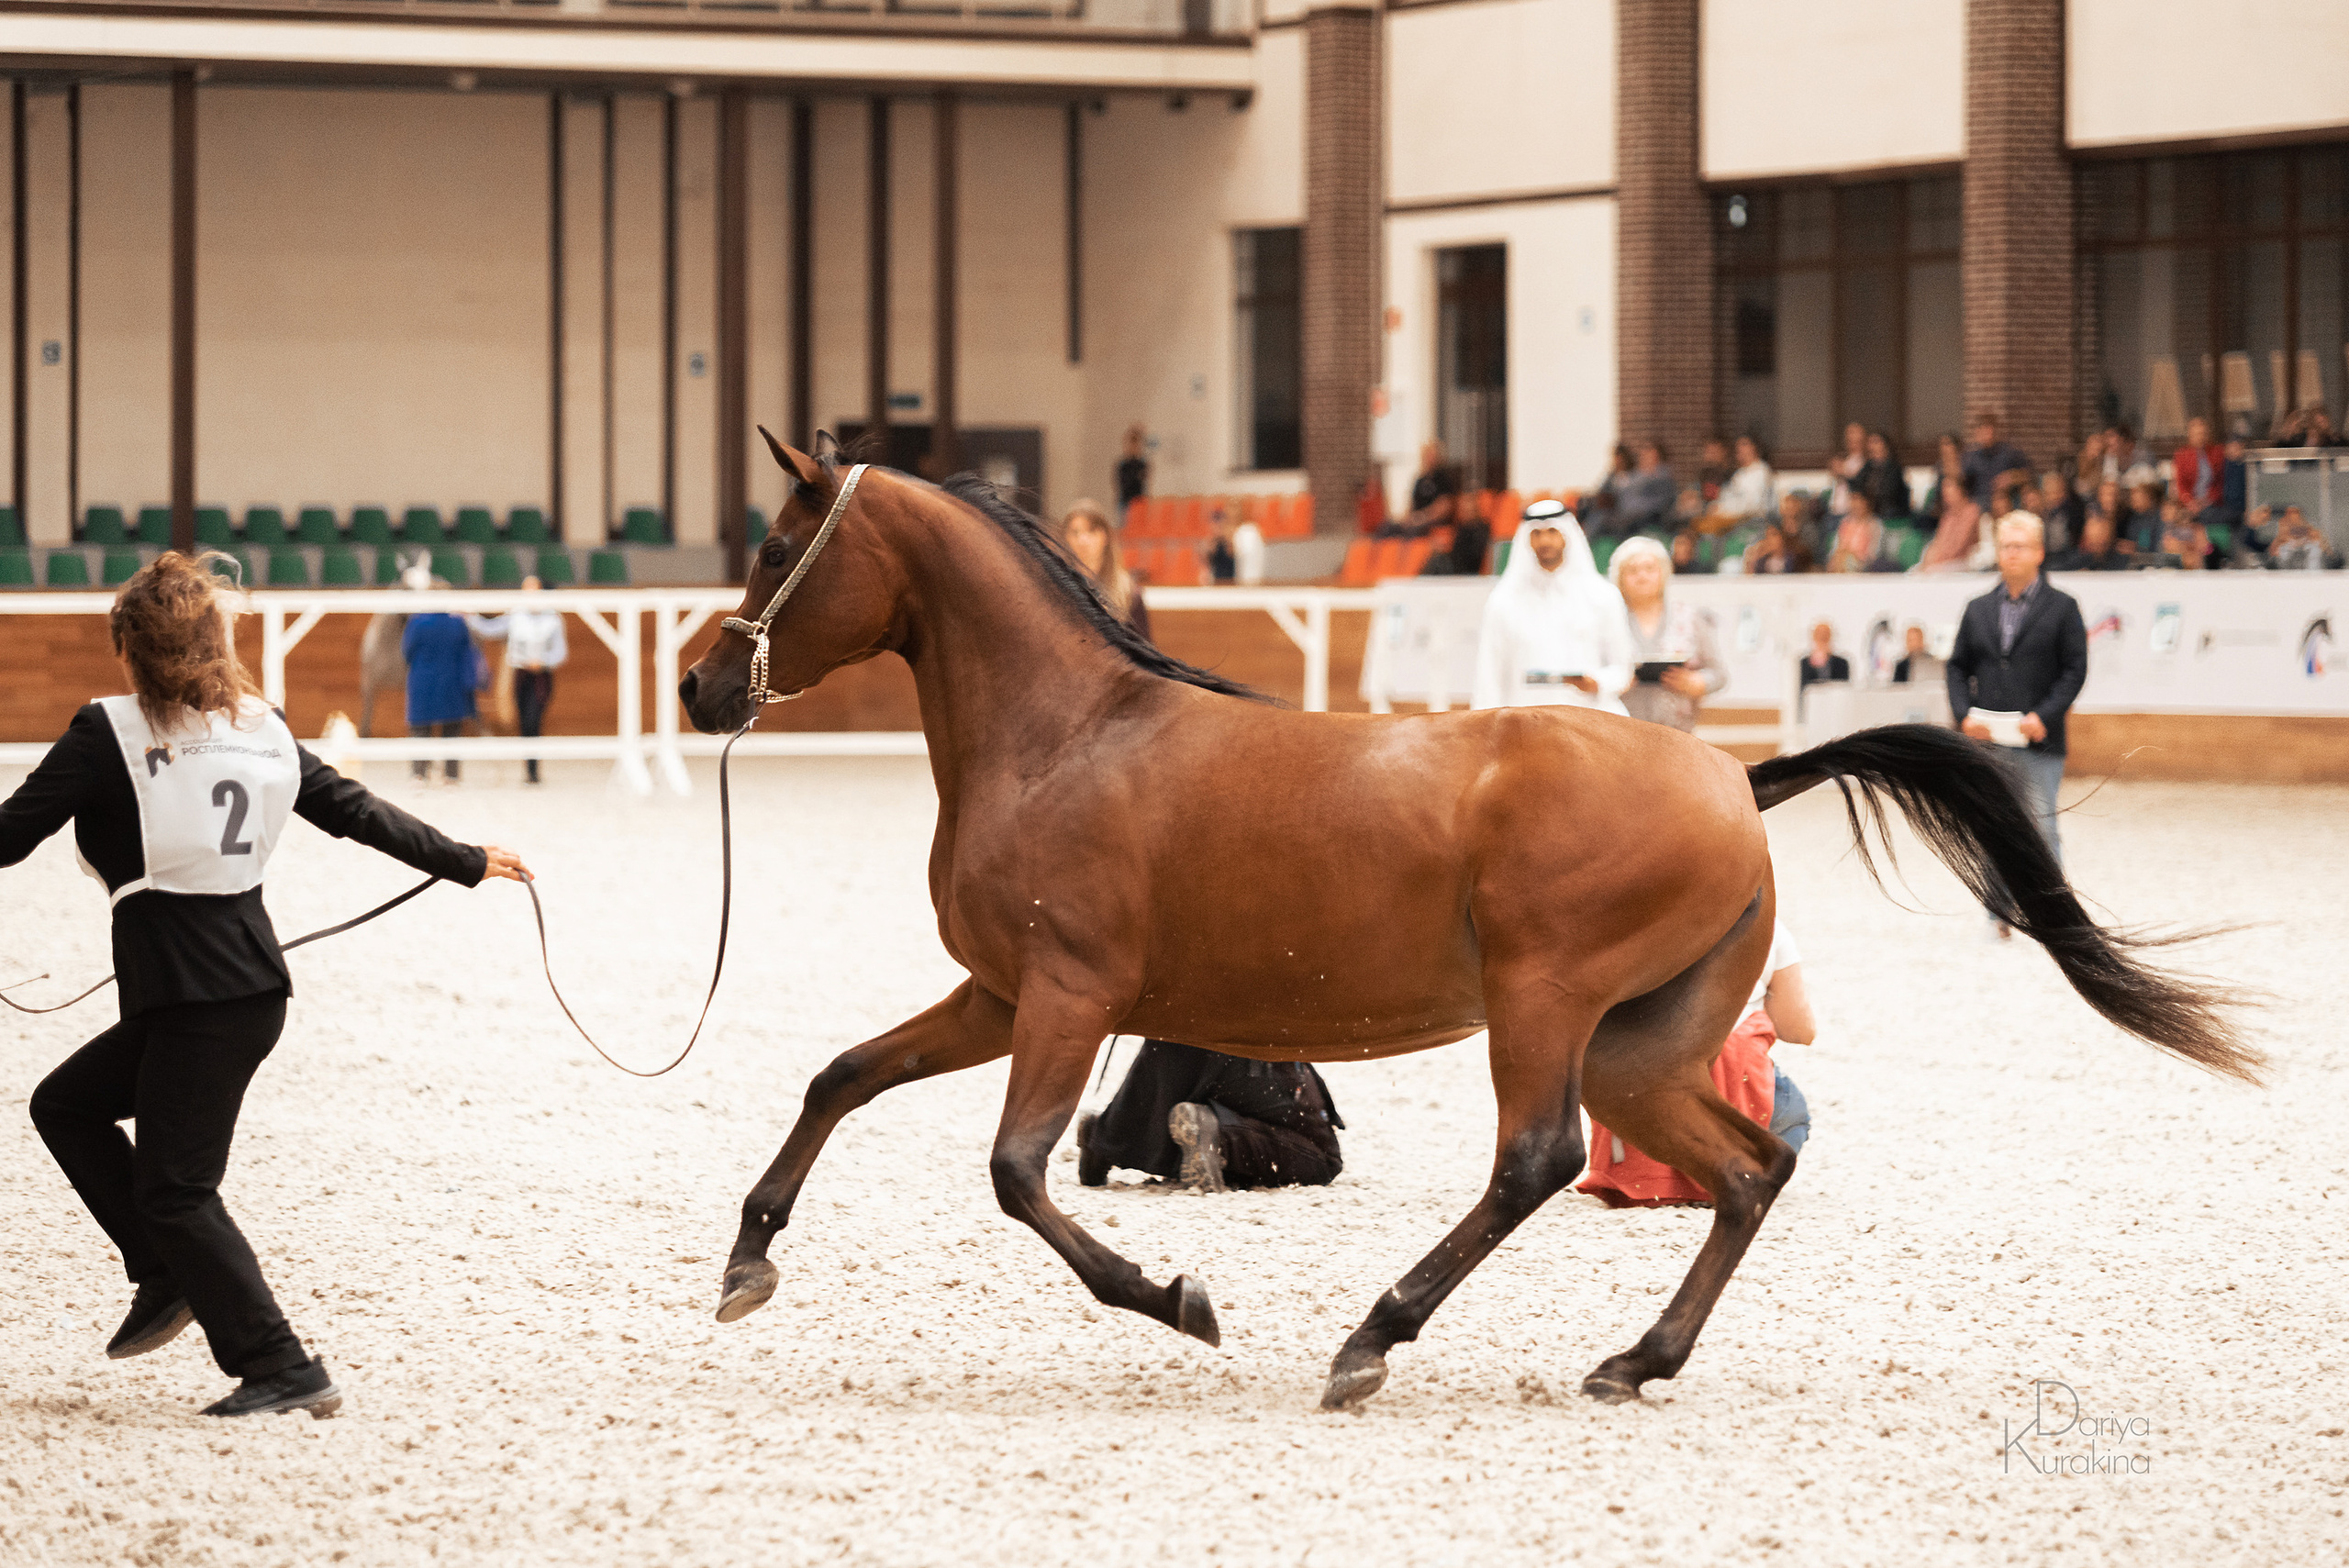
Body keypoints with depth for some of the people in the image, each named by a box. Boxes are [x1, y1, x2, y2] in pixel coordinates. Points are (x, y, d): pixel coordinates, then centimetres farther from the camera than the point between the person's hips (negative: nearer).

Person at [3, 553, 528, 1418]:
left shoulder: (108, 732, -9)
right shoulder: (261, 731, 10)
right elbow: (358, 812, 15)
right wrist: (466, 862, 26)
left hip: (189, 994, -8)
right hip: (253, 981, 8)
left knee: (174, 1189, -1)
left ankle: (283, 1369, -5)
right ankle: (169, 1276, 19)